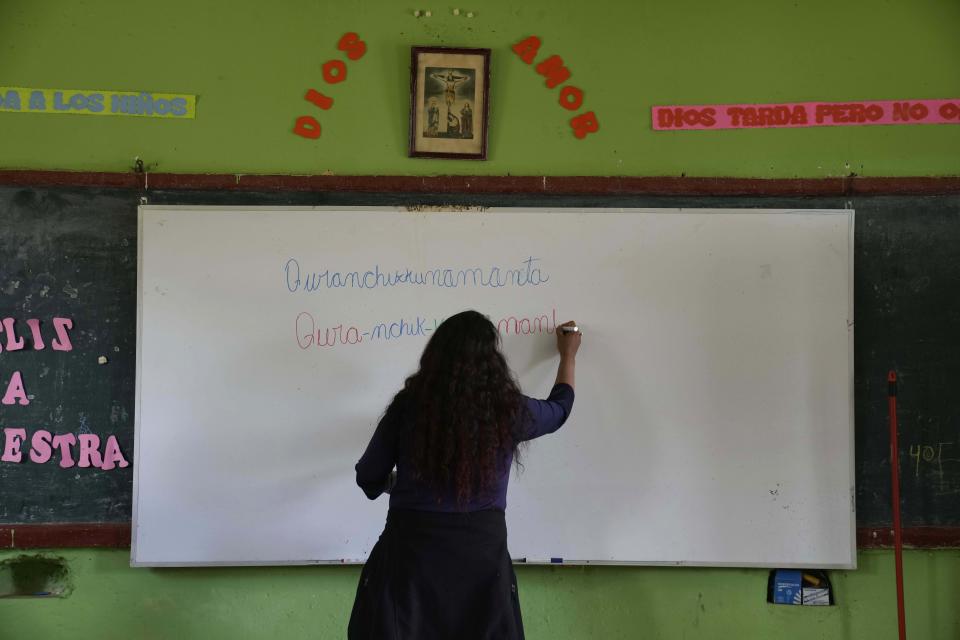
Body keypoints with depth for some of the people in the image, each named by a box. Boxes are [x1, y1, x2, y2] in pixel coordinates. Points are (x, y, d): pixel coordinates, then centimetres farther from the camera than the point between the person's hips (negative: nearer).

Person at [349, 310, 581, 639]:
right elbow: (559, 408, 18)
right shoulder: (509, 409, -5)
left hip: (411, 549, 0)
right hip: (481, 552, 1)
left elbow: (368, 478, 2)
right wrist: (568, 356, 35)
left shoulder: (409, 404, -7)